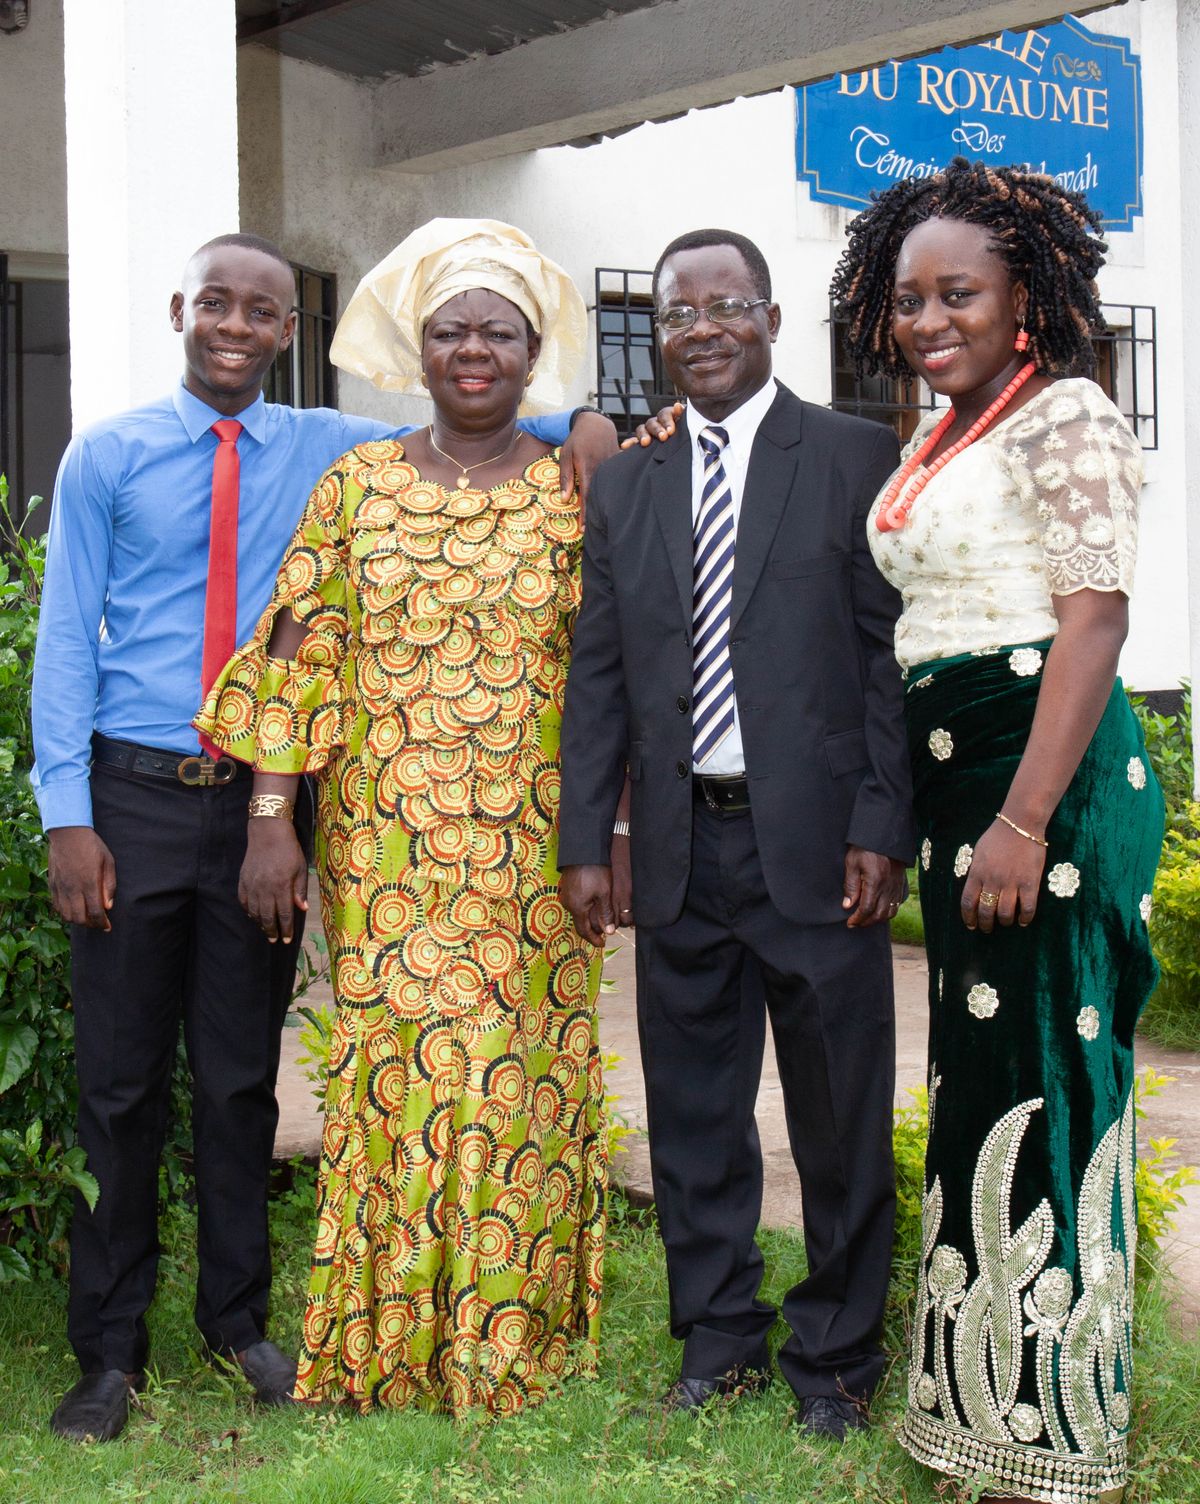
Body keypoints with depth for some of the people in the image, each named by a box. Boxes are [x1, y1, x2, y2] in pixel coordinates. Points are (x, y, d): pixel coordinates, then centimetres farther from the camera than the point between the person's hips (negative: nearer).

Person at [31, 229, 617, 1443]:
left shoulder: (322, 450, 6)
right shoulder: (107, 456, 2)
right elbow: (67, 637, 0)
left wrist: (579, 421, -12)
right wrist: (66, 814, -7)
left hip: (261, 798, 2)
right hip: (136, 796, -1)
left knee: (242, 1074, 11)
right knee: (120, 1079, 5)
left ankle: (237, 1319, 27)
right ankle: (108, 1350, 17)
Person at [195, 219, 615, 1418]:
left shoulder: (571, 493, 4)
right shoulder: (355, 485, 5)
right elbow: (302, 660, 1)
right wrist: (270, 819, -5)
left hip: (526, 853, 0)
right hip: (385, 848, 0)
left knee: (518, 1077, 4)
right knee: (397, 1070, 2)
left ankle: (511, 1334, 19)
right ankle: (390, 1335, 18)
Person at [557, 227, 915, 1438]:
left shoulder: (855, 457, 1)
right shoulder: (625, 485, 12)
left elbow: (891, 650, -4)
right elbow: (597, 674, 11)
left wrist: (882, 827, -10)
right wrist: (583, 841, 5)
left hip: (815, 841, -3)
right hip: (682, 849, 4)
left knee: (839, 1114, 6)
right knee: (691, 1109, 12)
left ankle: (835, 1356, 22)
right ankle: (718, 1337, 28)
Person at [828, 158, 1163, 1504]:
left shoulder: (1065, 418, -9)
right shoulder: (935, 442, 17)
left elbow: (1093, 624, -17)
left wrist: (1026, 821, -23)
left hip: (1047, 777, -9)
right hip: (954, 779, 9)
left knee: (1040, 1082, -4)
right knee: (983, 1077, 13)